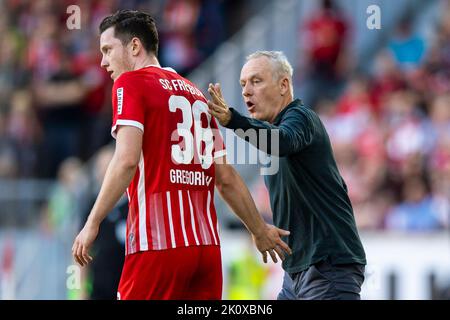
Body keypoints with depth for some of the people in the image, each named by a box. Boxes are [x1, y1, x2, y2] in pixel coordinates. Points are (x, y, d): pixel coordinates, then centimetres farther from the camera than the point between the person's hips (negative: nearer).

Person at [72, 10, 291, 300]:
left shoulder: (131, 82, 1)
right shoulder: (195, 93, 20)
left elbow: (127, 160, -14)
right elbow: (227, 178, 20)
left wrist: (92, 223, -12)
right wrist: (260, 231, 30)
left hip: (158, 243, -7)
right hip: (207, 243, 7)